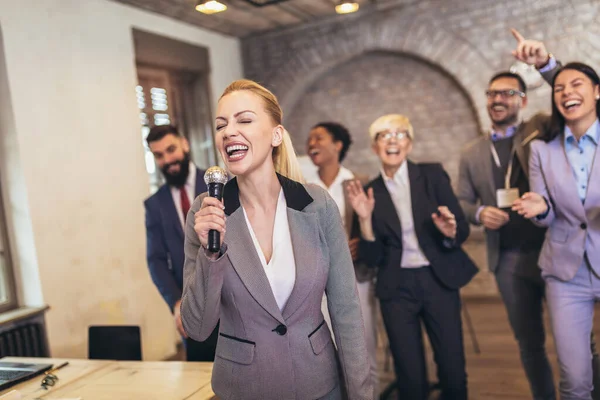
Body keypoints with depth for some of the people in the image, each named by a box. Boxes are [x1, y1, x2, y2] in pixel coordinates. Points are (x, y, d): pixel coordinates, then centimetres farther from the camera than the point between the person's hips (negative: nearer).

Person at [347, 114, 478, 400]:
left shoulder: (432, 175, 0)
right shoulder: (370, 192, 1)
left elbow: (463, 229, 1)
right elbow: (371, 258, -2)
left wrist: (450, 231, -21)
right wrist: (365, 218, -16)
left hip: (438, 281, 0)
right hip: (396, 288, 0)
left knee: (453, 373, 2)